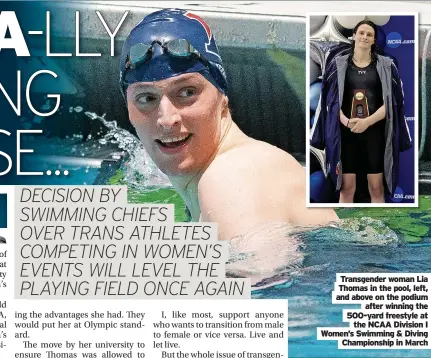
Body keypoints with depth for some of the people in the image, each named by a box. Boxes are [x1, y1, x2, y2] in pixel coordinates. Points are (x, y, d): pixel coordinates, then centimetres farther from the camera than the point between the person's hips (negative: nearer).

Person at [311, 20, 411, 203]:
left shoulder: (386, 66, 4)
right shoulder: (338, 64, 6)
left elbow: (390, 101, -2)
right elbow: (332, 100, 2)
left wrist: (367, 121, -17)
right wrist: (346, 121, -17)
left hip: (375, 132, 0)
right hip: (345, 133, 0)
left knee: (376, 187, 3)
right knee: (346, 187, 2)